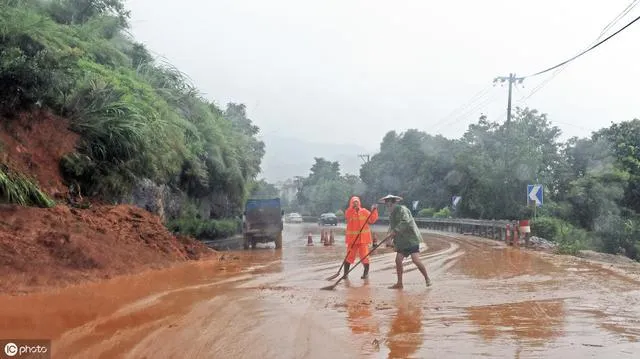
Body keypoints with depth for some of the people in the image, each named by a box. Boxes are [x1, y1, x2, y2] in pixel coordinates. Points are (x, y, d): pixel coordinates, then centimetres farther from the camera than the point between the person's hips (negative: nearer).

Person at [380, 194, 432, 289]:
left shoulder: (402, 209, -12)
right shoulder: (391, 214, 15)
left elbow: (405, 223, -26)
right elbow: (392, 227, 23)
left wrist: (392, 233, -28)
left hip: (411, 239, -8)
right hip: (402, 241, 8)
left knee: (416, 260, -17)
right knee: (398, 260, -1)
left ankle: (427, 279, -1)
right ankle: (399, 283, 6)